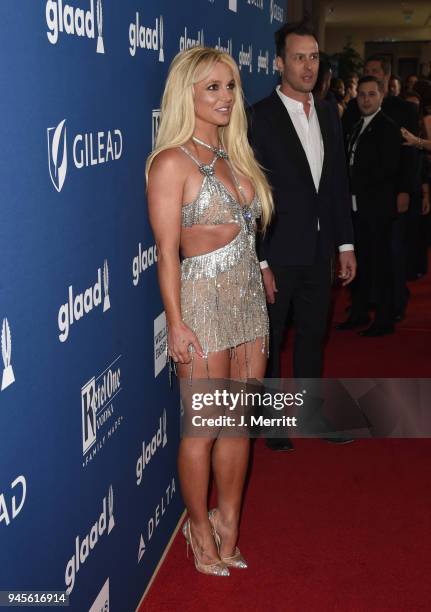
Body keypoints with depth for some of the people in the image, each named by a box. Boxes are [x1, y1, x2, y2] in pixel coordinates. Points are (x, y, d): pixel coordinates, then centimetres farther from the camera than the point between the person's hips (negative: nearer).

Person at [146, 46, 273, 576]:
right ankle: (200, 527, 23)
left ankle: (228, 522, 28)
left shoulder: (234, 155, 12)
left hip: (248, 297, 7)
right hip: (203, 299, -7)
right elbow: (167, 250, -13)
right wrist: (176, 323, -16)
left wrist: (259, 280, 10)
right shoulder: (172, 162, -10)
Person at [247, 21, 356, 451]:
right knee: (270, 340, 9)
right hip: (278, 253, -6)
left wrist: (345, 244, 8)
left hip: (319, 250, 6)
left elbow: (339, 182, 10)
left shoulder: (328, 113, 6)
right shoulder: (259, 117, -14)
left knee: (313, 333, 18)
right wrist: (259, 262, -17)